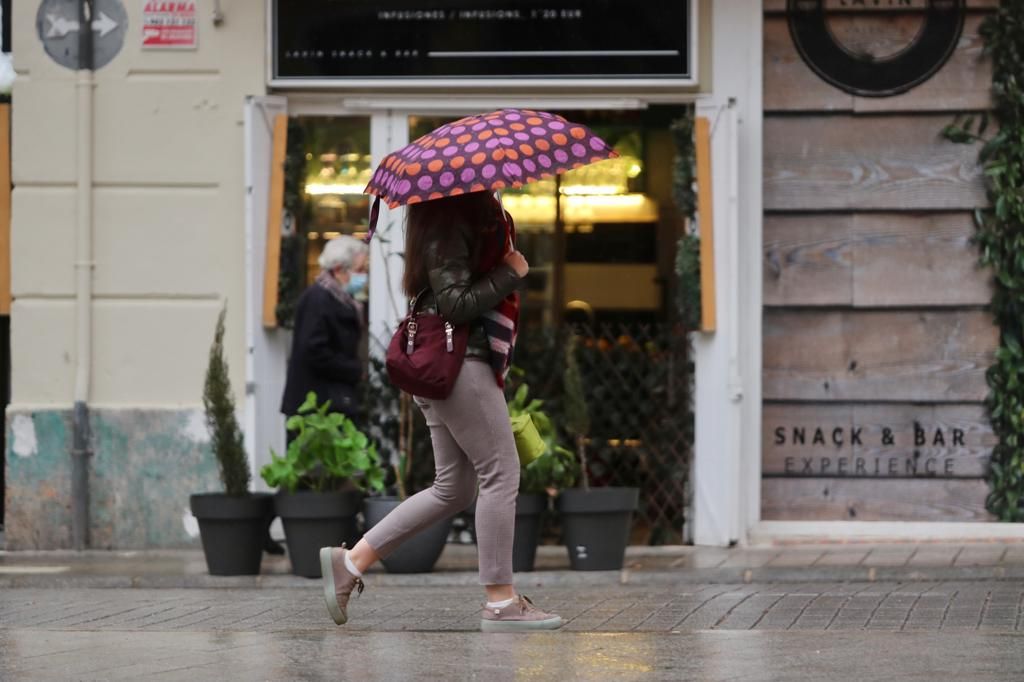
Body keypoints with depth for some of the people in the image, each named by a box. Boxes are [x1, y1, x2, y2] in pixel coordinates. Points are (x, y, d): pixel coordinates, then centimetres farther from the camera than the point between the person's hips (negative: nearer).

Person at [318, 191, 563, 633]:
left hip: (440, 366, 11)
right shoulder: (449, 225, -14)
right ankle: (501, 603, -2)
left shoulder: (474, 216, 17)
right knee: (501, 472, -6)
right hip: (460, 362, -11)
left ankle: (350, 561, 12)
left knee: (453, 488, 12)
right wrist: (510, 272, -12)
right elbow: (456, 303, -21)